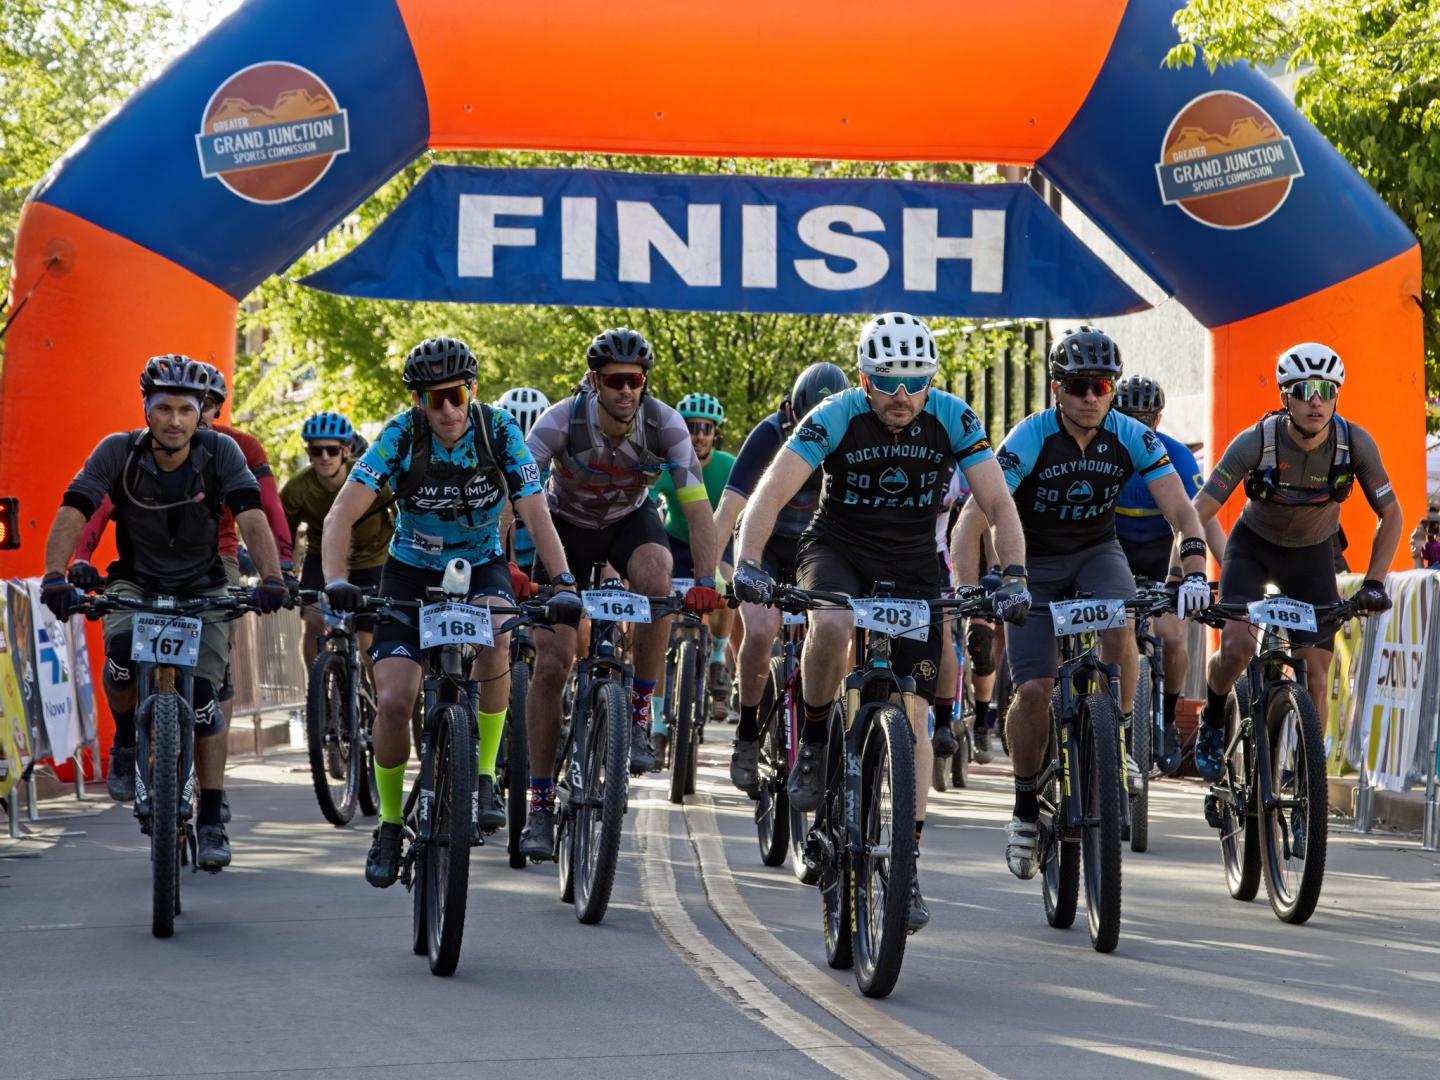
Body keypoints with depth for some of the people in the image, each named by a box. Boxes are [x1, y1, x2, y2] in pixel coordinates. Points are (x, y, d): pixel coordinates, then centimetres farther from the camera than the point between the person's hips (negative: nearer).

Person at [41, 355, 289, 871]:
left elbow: (251, 517, -29)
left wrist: (271, 577, -46)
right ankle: (126, 742, -1)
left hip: (202, 589, 0)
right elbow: (73, 512, -28)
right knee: (123, 651, -30)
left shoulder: (220, 452, -18)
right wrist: (55, 575, -45)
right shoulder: (119, 451, -18)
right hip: (135, 584, 0)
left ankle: (211, 821, -2)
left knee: (204, 696, -13)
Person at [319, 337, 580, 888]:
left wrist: (563, 584, -36)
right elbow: (342, 515, -26)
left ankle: (485, 775, -17)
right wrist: (336, 581, -43)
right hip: (411, 571, 0)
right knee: (394, 700, -14)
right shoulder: (400, 436, -20)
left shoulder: (498, 430, -19)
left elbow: (536, 513, -22)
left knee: (495, 638, -34)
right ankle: (389, 824, 7)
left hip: (481, 565, 0)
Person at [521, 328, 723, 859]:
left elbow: (697, 507, -28)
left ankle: (640, 714, -16)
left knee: (655, 581, -35)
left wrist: (706, 581, -41)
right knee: (551, 663, -10)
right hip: (567, 524, -1)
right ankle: (540, 804, -1)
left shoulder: (665, 424, -26)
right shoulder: (561, 422, -29)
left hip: (630, 521, 1)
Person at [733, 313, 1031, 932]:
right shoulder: (835, 417, -19)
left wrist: (1013, 576, -30)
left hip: (914, 567, 2)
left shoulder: (952, 419, -15)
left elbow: (998, 504, -15)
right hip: (838, 551, -2)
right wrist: (748, 563, -42)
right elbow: (772, 492, -26)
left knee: (913, 717, -7)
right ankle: (815, 742, -9)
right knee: (831, 626, -37)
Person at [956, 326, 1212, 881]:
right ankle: (1026, 805, 5)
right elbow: (973, 517, -27)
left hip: (1096, 553, 2)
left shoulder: (1132, 438, -15)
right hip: (1032, 563, -2)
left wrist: (1194, 572, -34)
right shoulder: (1030, 438, -22)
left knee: (1120, 626, -32)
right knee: (1034, 689, -15)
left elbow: (1180, 508, -18)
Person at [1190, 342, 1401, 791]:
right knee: (1236, 647, -25)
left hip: (1312, 553, 2)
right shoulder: (1256, 442, -29)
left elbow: (1391, 516, -9)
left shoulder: (1355, 443, -23)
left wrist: (1373, 583, -19)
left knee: (1316, 676, -7)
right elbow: (1197, 514, -28)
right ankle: (1212, 722, 6)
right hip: (1253, 544, -2)